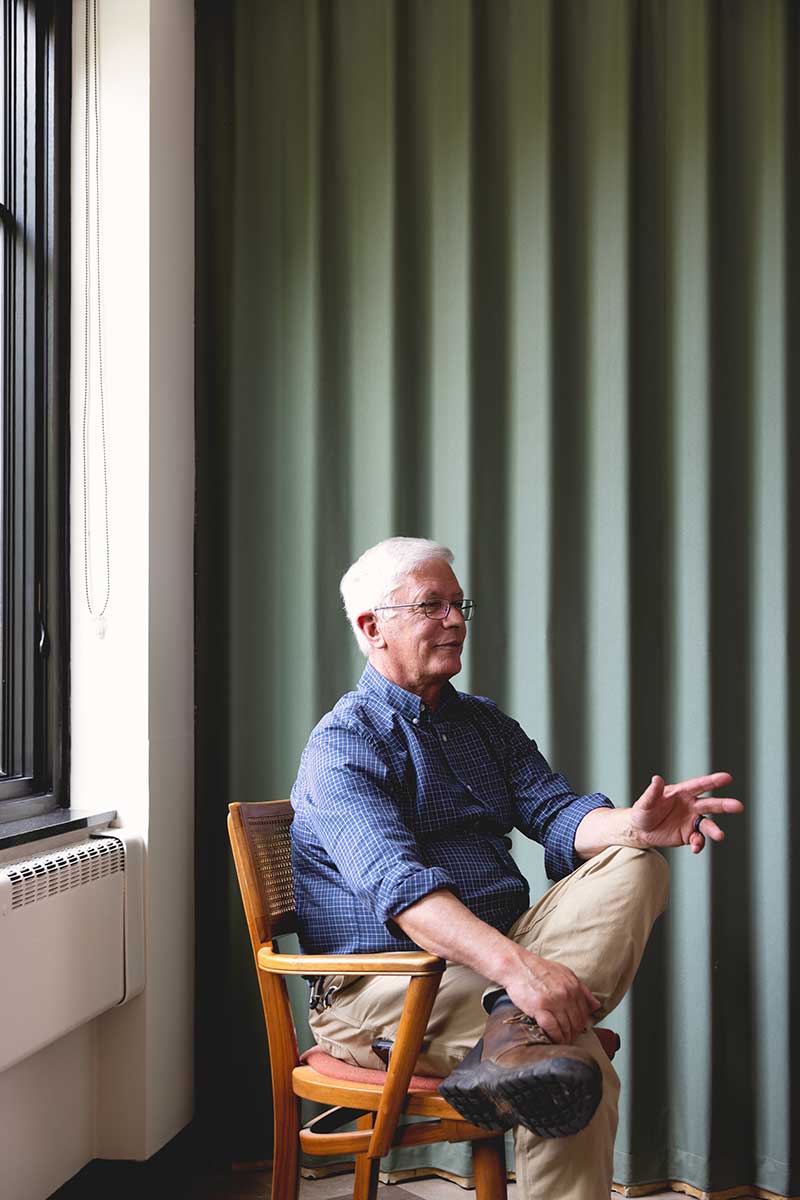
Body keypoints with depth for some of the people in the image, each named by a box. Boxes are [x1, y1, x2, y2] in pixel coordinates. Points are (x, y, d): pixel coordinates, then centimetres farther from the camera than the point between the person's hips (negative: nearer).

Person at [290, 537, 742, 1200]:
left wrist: (632, 825, -22)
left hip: (494, 960, 8)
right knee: (582, 1066, -31)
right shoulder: (341, 746, -8)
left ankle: (517, 1034, -36)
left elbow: (556, 815, 3)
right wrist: (514, 964, -40)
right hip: (383, 987, -7)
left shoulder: (485, 723, 18)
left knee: (633, 865, -18)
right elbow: (398, 882, -24)